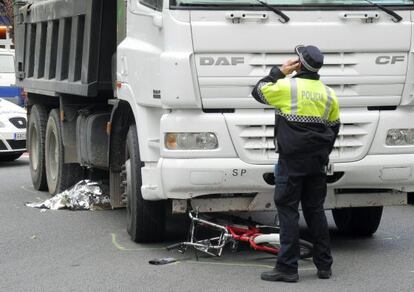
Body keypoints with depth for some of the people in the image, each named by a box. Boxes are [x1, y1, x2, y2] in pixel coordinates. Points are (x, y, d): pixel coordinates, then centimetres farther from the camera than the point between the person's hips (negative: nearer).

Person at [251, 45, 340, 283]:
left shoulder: (287, 87, -10)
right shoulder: (329, 94, 8)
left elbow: (258, 91, 5)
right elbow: (334, 128, 17)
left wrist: (279, 72, 12)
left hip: (292, 161, -5)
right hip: (318, 164, 6)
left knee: (288, 211, -3)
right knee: (315, 210, 13)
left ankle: (287, 267, -6)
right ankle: (324, 265, 17)